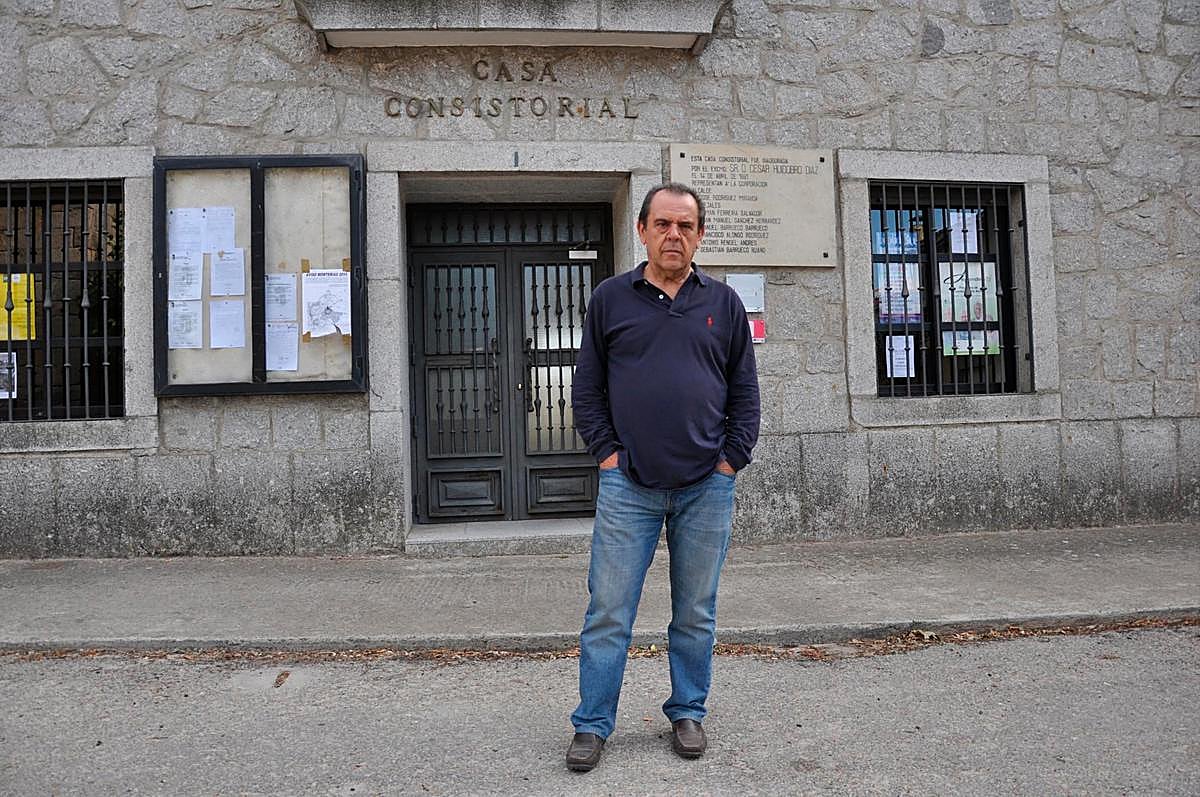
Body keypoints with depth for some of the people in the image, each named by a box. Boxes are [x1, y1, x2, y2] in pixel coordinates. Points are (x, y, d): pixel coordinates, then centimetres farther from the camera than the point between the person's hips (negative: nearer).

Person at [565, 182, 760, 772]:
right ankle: (592, 724, 18)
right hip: (627, 484, -1)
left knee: (696, 614, 12)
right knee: (608, 612, 3)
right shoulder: (611, 298, 5)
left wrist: (732, 458, 1)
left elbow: (744, 390, 11)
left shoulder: (723, 303, 9)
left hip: (706, 486, 1)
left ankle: (688, 713, 29)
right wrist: (606, 452, -2)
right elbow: (587, 387, 7)